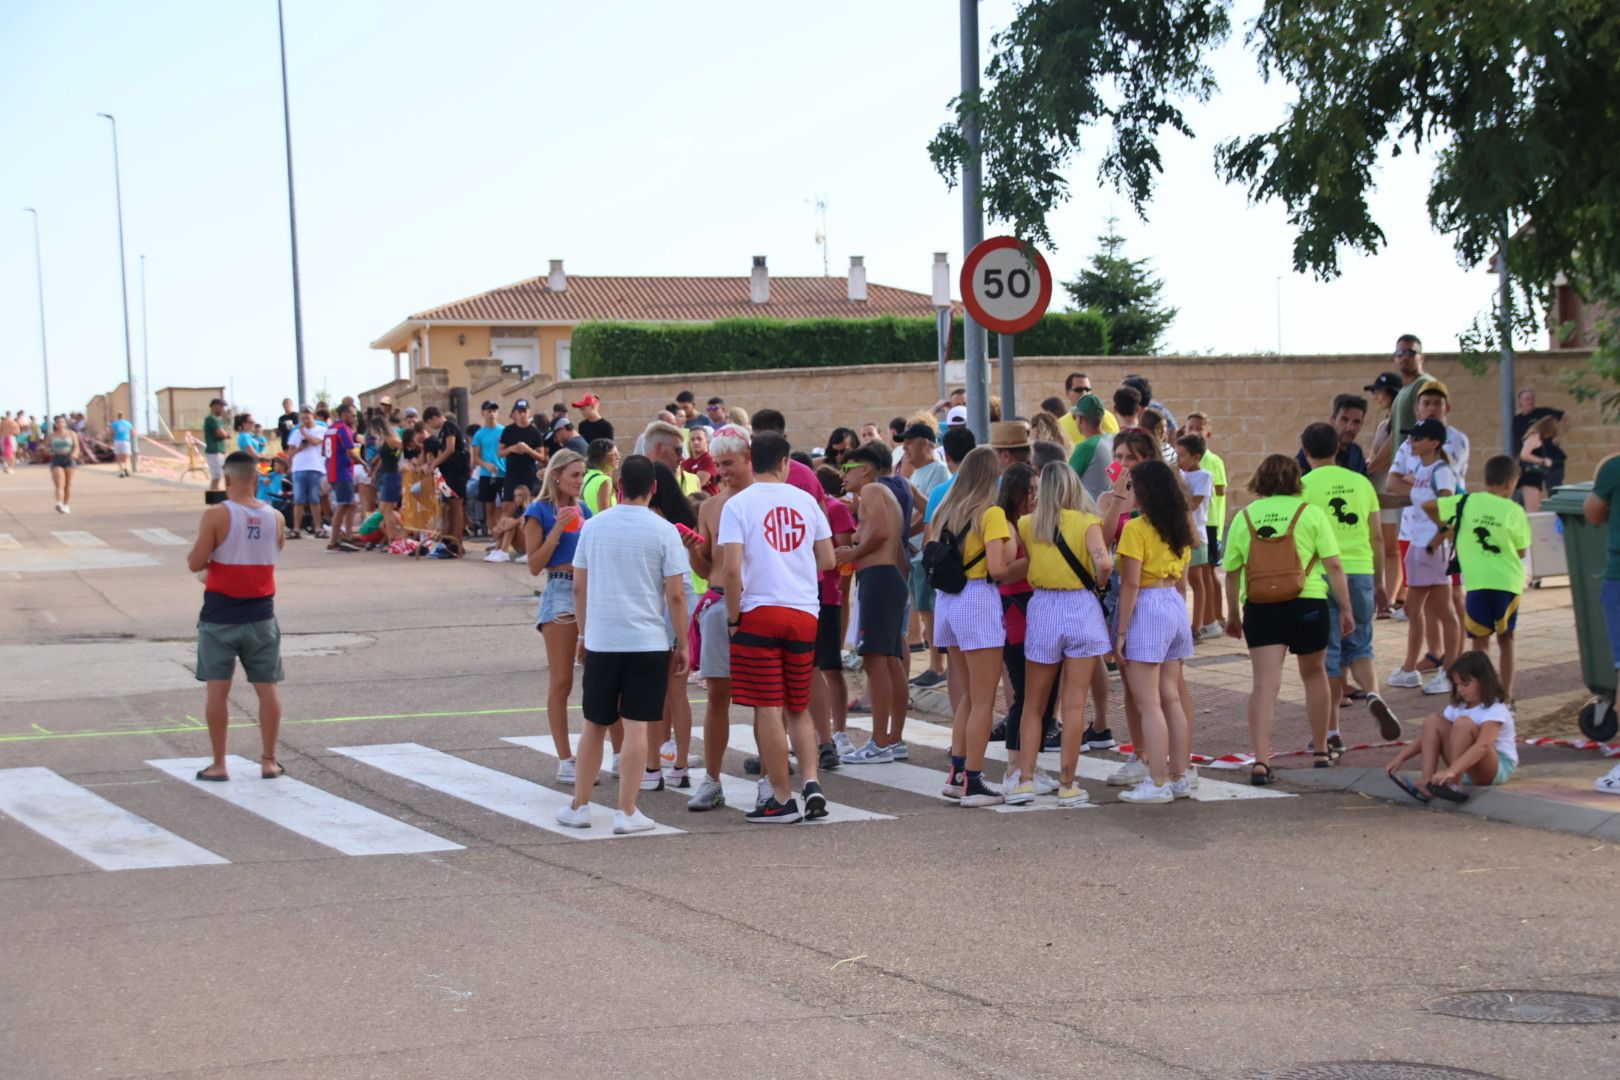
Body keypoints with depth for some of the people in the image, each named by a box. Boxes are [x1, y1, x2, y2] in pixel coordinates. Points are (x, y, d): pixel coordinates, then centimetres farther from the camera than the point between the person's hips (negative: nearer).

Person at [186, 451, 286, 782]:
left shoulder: (216, 516, -13)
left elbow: (196, 564, -13)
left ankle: (218, 764, 5)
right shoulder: (275, 518, 0)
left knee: (218, 689, 3)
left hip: (220, 615, -3)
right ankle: (269, 761, 14)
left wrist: (192, 556, 10)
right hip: (260, 615, 3)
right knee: (267, 688, 10)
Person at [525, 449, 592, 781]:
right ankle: (565, 761, 1)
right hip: (561, 591, -6)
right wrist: (557, 530, -15)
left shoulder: (583, 510, 14)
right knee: (561, 681, -2)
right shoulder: (540, 511, -3)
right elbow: (535, 565, -7)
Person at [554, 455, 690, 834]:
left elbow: (579, 587, 8)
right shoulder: (663, 531, -6)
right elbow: (675, 595, -7)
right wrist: (681, 644, 2)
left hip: (600, 641, 3)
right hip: (649, 642, -3)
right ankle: (626, 813, 0)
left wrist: (583, 634, 19)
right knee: (636, 727, 0)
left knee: (594, 725, 13)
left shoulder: (593, 526, 3)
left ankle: (579, 806, 18)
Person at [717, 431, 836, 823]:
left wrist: (733, 617, -2)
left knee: (769, 710, 1)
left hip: (759, 611, -4)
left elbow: (732, 570, -14)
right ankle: (811, 780, -1)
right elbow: (827, 560, 10)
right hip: (804, 613, 4)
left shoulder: (738, 504, -5)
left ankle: (781, 799, 3)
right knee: (798, 708, 15)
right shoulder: (805, 500, 6)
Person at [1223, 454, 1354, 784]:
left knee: (1264, 683, -3)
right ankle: (1321, 750, 31)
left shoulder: (1244, 517, 5)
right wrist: (1346, 609, 2)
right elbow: (1333, 565, -4)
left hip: (1259, 608, 0)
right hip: (1307, 604, 0)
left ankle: (1260, 759, -17)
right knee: (1314, 673, 20)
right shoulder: (1310, 513, 0)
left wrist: (1233, 614, 17)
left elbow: (1232, 572, 6)